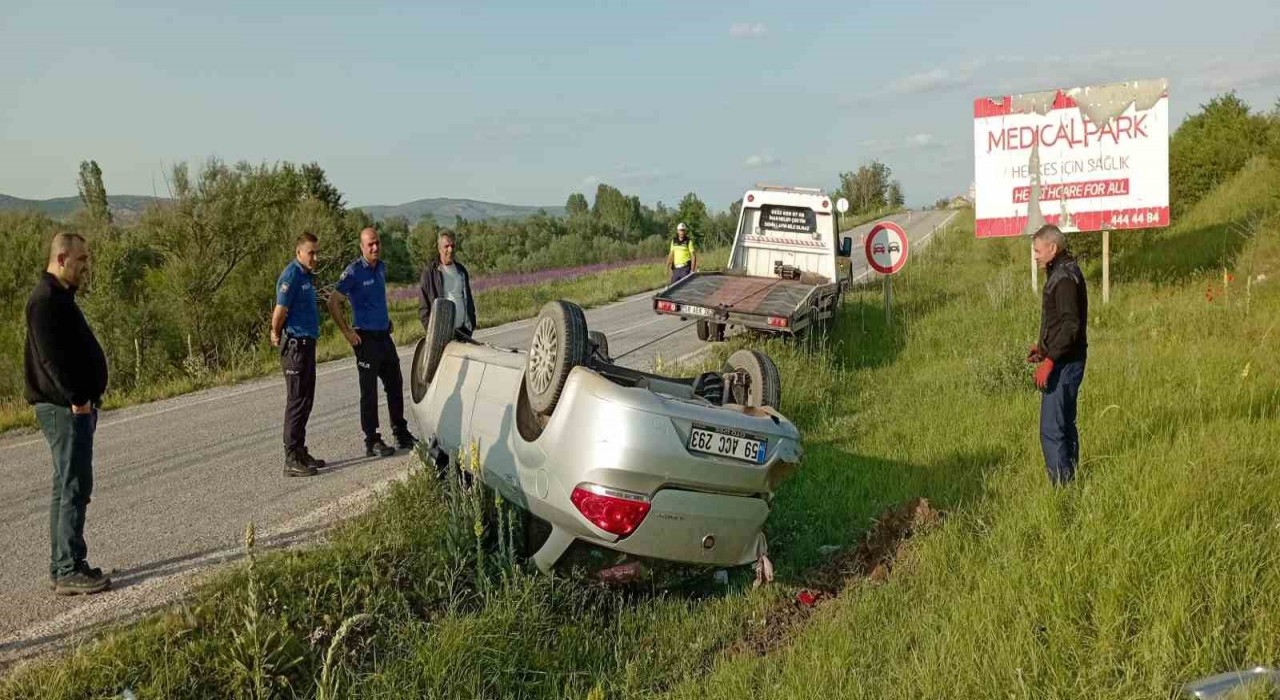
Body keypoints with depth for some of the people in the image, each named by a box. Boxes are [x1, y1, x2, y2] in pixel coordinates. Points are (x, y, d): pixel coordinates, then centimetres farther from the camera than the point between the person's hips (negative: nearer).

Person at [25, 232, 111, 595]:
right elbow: (51, 357, -21)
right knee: (74, 487, -8)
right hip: (65, 407, -11)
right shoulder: (46, 299, -14)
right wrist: (76, 398, -22)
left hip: (71, 405, 11)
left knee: (68, 487, 14)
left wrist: (86, 396, 16)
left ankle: (62, 566, 22)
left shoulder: (59, 297, 19)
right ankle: (69, 571, -3)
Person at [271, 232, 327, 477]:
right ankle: (292, 459, -1)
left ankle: (300, 453, 22)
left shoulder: (307, 276, 15)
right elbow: (280, 311, -18)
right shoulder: (291, 276, -15)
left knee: (305, 401, 14)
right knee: (297, 402, -6)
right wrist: (276, 335, -3)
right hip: (295, 344, -9)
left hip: (307, 344, 9)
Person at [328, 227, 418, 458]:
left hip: (384, 335, 8)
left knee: (395, 385, 13)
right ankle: (372, 441, 6)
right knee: (369, 391, -1)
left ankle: (401, 434, 25)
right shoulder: (354, 272, -13)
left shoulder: (381, 267, 10)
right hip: (366, 338, -7)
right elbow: (333, 303, -14)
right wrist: (347, 332, -15)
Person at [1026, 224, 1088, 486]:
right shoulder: (1061, 272, 14)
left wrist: (1050, 359, -24)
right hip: (1065, 362, 11)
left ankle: (1061, 485, -4)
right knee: (1065, 425, 17)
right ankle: (1070, 481, 27)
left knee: (1051, 430, -8)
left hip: (1065, 363, -11)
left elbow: (1071, 325, -23)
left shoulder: (1065, 278, -17)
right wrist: (1043, 346, 14)